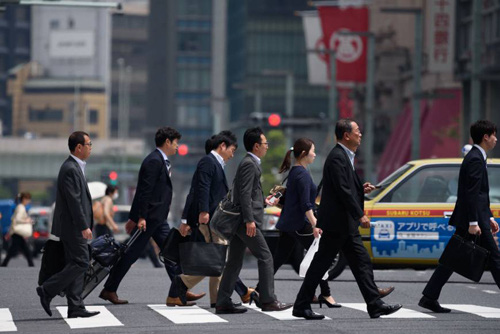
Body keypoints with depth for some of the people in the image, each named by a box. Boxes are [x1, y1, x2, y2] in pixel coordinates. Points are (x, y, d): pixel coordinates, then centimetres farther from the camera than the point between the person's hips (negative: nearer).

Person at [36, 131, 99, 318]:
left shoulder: (75, 167, 16)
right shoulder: (70, 169, -17)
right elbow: (74, 201, -21)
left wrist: (85, 224, 20)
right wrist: (84, 226, -22)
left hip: (74, 227, 10)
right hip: (73, 227, -10)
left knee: (76, 265, 8)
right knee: (81, 263, -9)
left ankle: (75, 308, 9)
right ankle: (48, 291, -4)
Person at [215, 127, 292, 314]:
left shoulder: (248, 163, 19)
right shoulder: (249, 164, -12)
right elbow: (245, 194, -19)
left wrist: (263, 200, 31)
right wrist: (249, 220, -23)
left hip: (240, 221, 10)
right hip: (246, 220, -10)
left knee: (234, 262, 8)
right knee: (265, 258, -5)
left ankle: (223, 303, 7)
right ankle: (268, 300, -4)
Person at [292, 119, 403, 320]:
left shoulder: (344, 156, 16)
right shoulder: (337, 157, -16)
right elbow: (342, 190, -22)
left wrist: (361, 189, 8)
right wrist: (360, 215, -21)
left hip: (347, 224, 10)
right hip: (336, 222, -10)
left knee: (362, 263, 7)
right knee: (321, 264, -3)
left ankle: (375, 305, 6)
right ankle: (301, 306, 4)